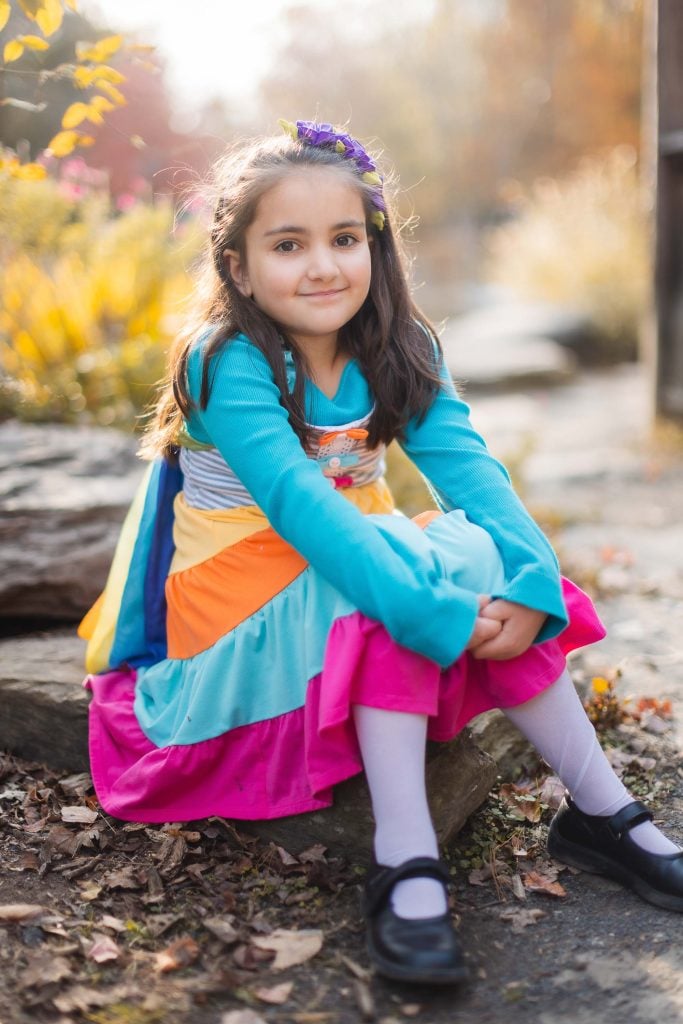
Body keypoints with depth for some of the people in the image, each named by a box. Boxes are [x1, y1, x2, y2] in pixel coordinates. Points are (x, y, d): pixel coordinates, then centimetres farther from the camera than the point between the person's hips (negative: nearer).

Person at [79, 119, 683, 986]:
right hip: (243, 592, -5)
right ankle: (402, 854, -29)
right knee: (385, 593, -32)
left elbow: (467, 463, -17)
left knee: (482, 561, -20)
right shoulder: (227, 365, -20)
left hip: (346, 560, 5)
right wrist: (434, 609, -41)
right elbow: (299, 503, -32)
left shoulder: (399, 353, -3)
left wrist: (531, 583, -34)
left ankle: (600, 809, -9)